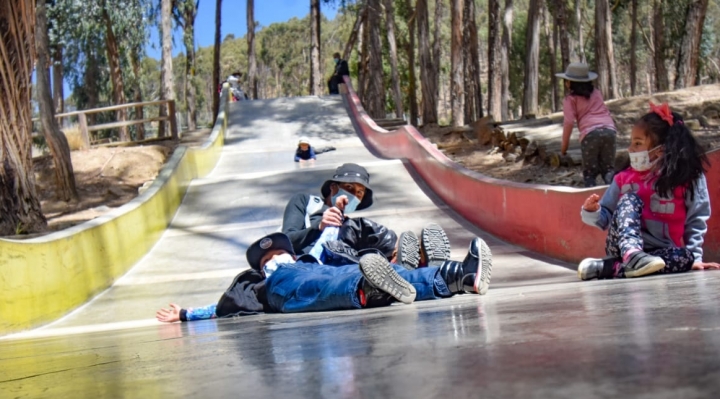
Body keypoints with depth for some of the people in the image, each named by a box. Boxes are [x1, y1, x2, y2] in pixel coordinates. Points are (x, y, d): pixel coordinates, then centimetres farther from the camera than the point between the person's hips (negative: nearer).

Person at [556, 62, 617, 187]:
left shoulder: (570, 99, 7)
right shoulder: (597, 93, 24)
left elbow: (569, 122, 0)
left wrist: (564, 144, 5)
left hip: (590, 133, -4)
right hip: (609, 130, 4)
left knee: (589, 171, 6)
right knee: (608, 168, 8)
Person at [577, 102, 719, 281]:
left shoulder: (689, 178, 0)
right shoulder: (624, 178, 7)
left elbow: (696, 221, -2)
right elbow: (606, 217, 8)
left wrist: (695, 257, -10)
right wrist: (592, 212, -13)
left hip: (661, 253, -1)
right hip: (623, 248, 1)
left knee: (684, 257, -33)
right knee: (630, 198, -21)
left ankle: (605, 267, -37)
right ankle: (631, 255, -49)